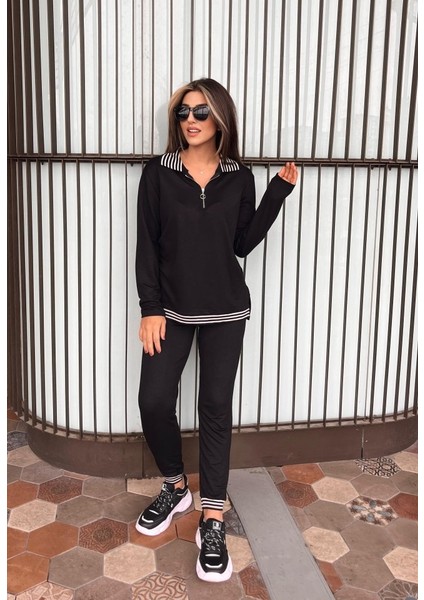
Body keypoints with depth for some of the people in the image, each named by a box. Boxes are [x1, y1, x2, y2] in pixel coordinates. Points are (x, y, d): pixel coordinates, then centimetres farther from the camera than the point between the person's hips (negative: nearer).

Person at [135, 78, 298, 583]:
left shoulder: (239, 178, 3)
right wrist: (150, 308, -9)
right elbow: (146, 246, -2)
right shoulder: (158, 173, 0)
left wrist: (277, 192, -5)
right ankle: (175, 487, 24)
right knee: (153, 400, -4)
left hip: (225, 309, 0)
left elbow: (243, 244, 2)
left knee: (216, 407, 1)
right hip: (171, 307, 0)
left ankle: (212, 520, 10)